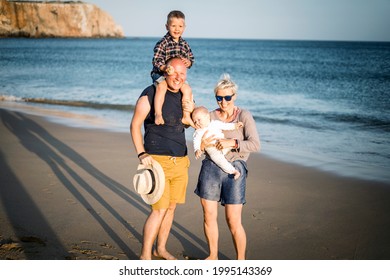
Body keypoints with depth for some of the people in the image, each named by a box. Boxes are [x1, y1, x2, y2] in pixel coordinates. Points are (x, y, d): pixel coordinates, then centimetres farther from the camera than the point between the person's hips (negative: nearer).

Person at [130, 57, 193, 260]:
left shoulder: (184, 95, 10)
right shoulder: (151, 93, -9)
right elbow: (135, 125, -7)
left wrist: (192, 111, 1)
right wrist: (141, 154, -16)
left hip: (180, 161, 6)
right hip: (158, 160, -6)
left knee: (171, 207, 13)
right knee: (159, 210, -8)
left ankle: (161, 248, 30)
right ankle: (145, 255, 7)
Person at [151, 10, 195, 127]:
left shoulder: (184, 44, 6)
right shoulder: (162, 43, -12)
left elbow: (191, 58, 14)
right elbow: (156, 60, -17)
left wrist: (188, 62, -11)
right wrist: (164, 68, -37)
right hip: (160, 74, -5)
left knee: (187, 89, -11)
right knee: (162, 87, -34)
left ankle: (186, 116, 0)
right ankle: (158, 114, -33)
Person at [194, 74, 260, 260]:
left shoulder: (244, 116, -3)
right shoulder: (210, 116, 6)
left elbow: (255, 144, -13)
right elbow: (198, 145, 7)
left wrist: (232, 143, -24)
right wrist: (202, 145, -16)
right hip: (210, 168, 3)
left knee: (233, 222, -2)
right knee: (209, 216, 9)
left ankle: (241, 260, 17)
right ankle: (213, 256, 29)